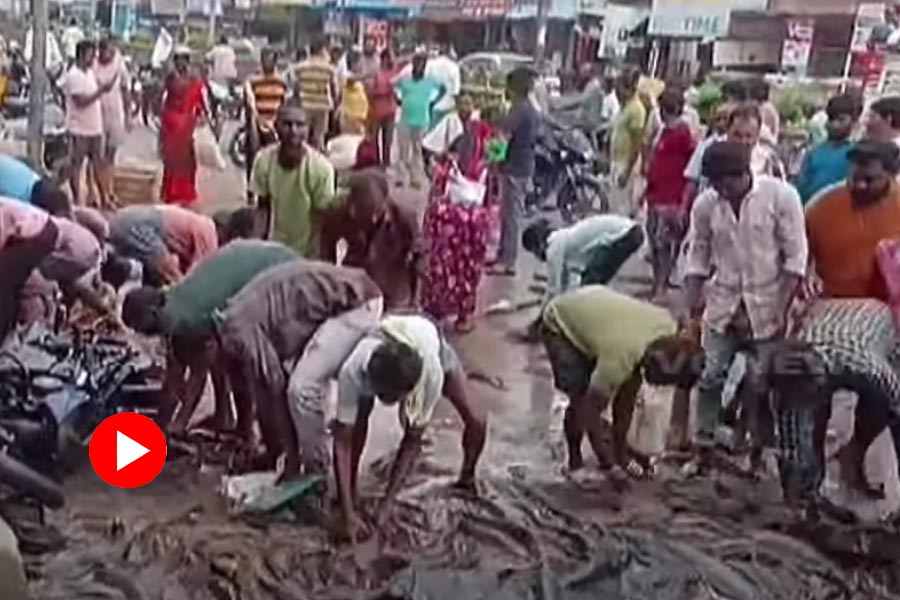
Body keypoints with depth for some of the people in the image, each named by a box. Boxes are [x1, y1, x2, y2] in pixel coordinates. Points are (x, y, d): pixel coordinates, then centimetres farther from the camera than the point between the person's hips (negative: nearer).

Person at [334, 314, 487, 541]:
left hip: (432, 345, -1)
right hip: (382, 342, 1)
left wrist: (387, 501, -35)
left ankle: (467, 479, 17)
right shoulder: (353, 371, -45)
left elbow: (413, 440, -34)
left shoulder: (431, 372, -46)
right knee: (357, 417, -24)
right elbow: (342, 443, -39)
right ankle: (350, 493, -3)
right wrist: (348, 513, -42)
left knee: (475, 419, -13)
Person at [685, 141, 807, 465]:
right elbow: (698, 259, 4)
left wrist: (781, 310, -12)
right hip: (723, 304, 2)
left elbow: (795, 257, -9)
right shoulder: (705, 204, -6)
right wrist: (691, 310, 0)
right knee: (712, 377, 2)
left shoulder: (781, 196, -13)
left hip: (767, 305, -2)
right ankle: (704, 447, 13)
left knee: (760, 384, 4)